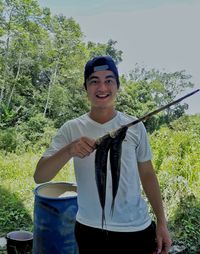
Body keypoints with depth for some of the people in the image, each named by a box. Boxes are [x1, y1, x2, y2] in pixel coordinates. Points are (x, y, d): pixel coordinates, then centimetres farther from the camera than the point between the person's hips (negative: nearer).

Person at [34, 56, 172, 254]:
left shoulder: (135, 127, -4)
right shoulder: (71, 129, -7)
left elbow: (147, 175, 5)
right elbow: (39, 177, -14)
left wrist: (161, 223, 6)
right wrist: (69, 150, -32)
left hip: (137, 230, 1)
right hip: (90, 230, 0)